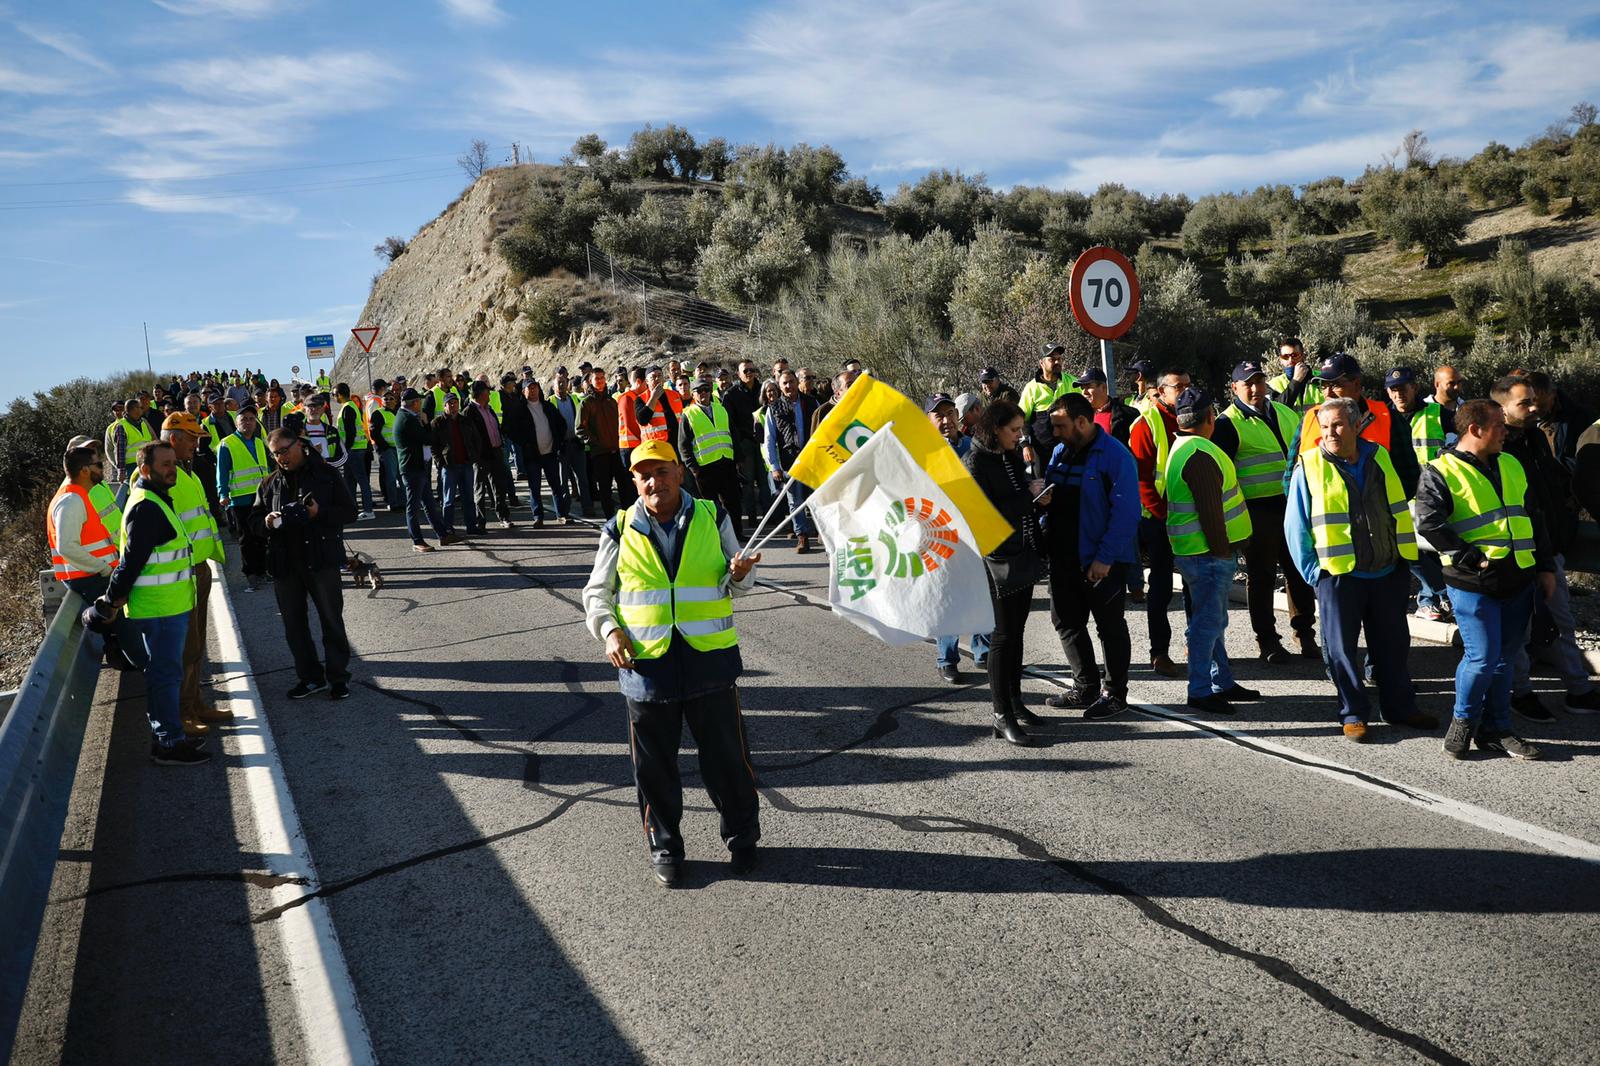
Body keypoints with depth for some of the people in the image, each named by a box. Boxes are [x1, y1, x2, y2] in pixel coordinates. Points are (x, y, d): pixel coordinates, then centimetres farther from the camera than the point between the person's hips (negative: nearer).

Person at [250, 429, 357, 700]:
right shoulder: (270, 483, 11)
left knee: (332, 620, 2)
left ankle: (338, 676, 13)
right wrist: (266, 522, -10)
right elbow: (254, 520, 13)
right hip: (284, 563, 4)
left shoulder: (325, 474, 1)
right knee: (294, 624, 9)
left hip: (323, 560, -4)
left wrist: (320, 513, -18)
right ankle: (310, 677, 21)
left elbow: (349, 512, -2)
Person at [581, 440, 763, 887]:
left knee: (726, 756, 9)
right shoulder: (620, 531, 3)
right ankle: (664, 847, 28)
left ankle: (742, 837, 30)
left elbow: (735, 583, 12)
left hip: (709, 661, 0)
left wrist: (739, 576, -12)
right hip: (646, 664, 0)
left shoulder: (712, 518, 4)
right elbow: (597, 593, 12)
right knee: (654, 765, 10)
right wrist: (609, 630, -7)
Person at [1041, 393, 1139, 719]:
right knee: (1066, 621, 14)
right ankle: (1086, 688, 28)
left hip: (1102, 562, -8)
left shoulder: (1115, 456, -15)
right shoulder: (1060, 451, 8)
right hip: (1064, 557, 8)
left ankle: (1115, 693, 18)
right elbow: (1049, 498, 17)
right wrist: (1044, 539, 4)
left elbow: (1125, 512, -19)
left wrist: (1104, 558, -21)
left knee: (1111, 626, 6)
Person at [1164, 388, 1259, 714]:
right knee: (1207, 622, -5)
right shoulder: (1199, 454, -19)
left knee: (1213, 621, 17)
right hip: (1208, 553, -11)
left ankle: (1222, 682, 27)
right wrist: (1222, 550, -18)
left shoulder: (1183, 448, 15)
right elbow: (1209, 510, -22)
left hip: (1210, 553, 11)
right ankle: (1200, 691, 1)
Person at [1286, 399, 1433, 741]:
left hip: (1387, 573, 4)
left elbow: (1399, 511, 12)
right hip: (1339, 575, -4)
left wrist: (1406, 559, 8)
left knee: (1394, 643, 13)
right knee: (1343, 648, 3)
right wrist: (1313, 571, -8)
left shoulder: (1379, 458, 5)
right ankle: (1353, 714, 15)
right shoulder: (1310, 466, -7)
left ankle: (1400, 707, 27)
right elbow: (1296, 525, -5)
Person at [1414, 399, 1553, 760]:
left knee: (1505, 658, 11)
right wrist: (1470, 557, -18)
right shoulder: (1440, 473, -7)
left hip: (1519, 580, 7)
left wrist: (1545, 567, 15)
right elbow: (1428, 523, -20)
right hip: (1473, 584, -6)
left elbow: (1533, 517, 19)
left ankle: (1496, 730, 23)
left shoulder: (1511, 466, 15)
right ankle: (1462, 723, 14)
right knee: (1483, 657, -9)